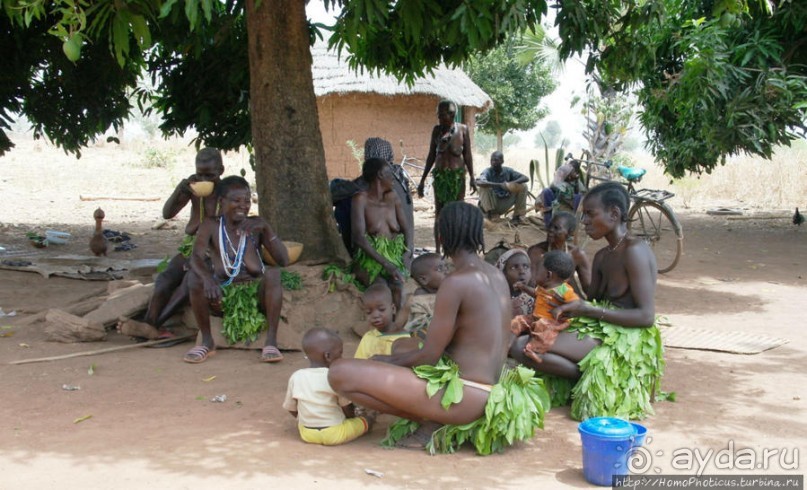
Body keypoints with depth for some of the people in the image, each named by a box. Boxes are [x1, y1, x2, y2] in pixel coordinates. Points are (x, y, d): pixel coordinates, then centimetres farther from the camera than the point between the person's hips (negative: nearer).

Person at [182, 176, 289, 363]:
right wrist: (207, 278, -35)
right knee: (195, 278, -26)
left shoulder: (257, 224, 7)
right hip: (222, 295, 0)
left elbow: (284, 261, -2)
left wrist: (266, 230, -14)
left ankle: (271, 341, -26)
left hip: (255, 292, 0)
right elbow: (196, 258, -13)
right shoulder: (211, 225, 4)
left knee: (273, 273, -28)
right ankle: (207, 341, -10)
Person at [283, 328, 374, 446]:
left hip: (307, 433, 3)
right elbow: (347, 409, -6)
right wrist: (352, 417, 15)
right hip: (335, 434, -3)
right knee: (369, 419, 14)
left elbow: (291, 408, 2)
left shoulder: (296, 377, -6)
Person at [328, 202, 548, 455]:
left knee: (340, 372, -16)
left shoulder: (456, 282, -16)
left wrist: (390, 361, 6)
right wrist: (396, 358, 19)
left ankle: (431, 421, -7)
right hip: (489, 391, 9)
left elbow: (430, 355, -13)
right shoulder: (497, 276, 10)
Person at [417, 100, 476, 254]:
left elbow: (467, 154, 4)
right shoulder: (437, 130, 3)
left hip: (458, 174, -1)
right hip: (440, 174, 1)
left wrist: (472, 177, -3)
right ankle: (438, 250, 8)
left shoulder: (462, 129, 0)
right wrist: (423, 180, 8)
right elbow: (431, 155, 9)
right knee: (439, 213, 3)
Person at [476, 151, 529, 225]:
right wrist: (499, 185, -42)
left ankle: (517, 216, -2)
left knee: (522, 187, -9)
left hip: (504, 206, 4)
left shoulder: (508, 171, -5)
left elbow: (525, 178, -11)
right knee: (484, 187, -30)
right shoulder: (487, 172, -17)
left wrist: (512, 183, -29)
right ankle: (487, 216, -20)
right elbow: (478, 182, -40)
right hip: (491, 204, -4)